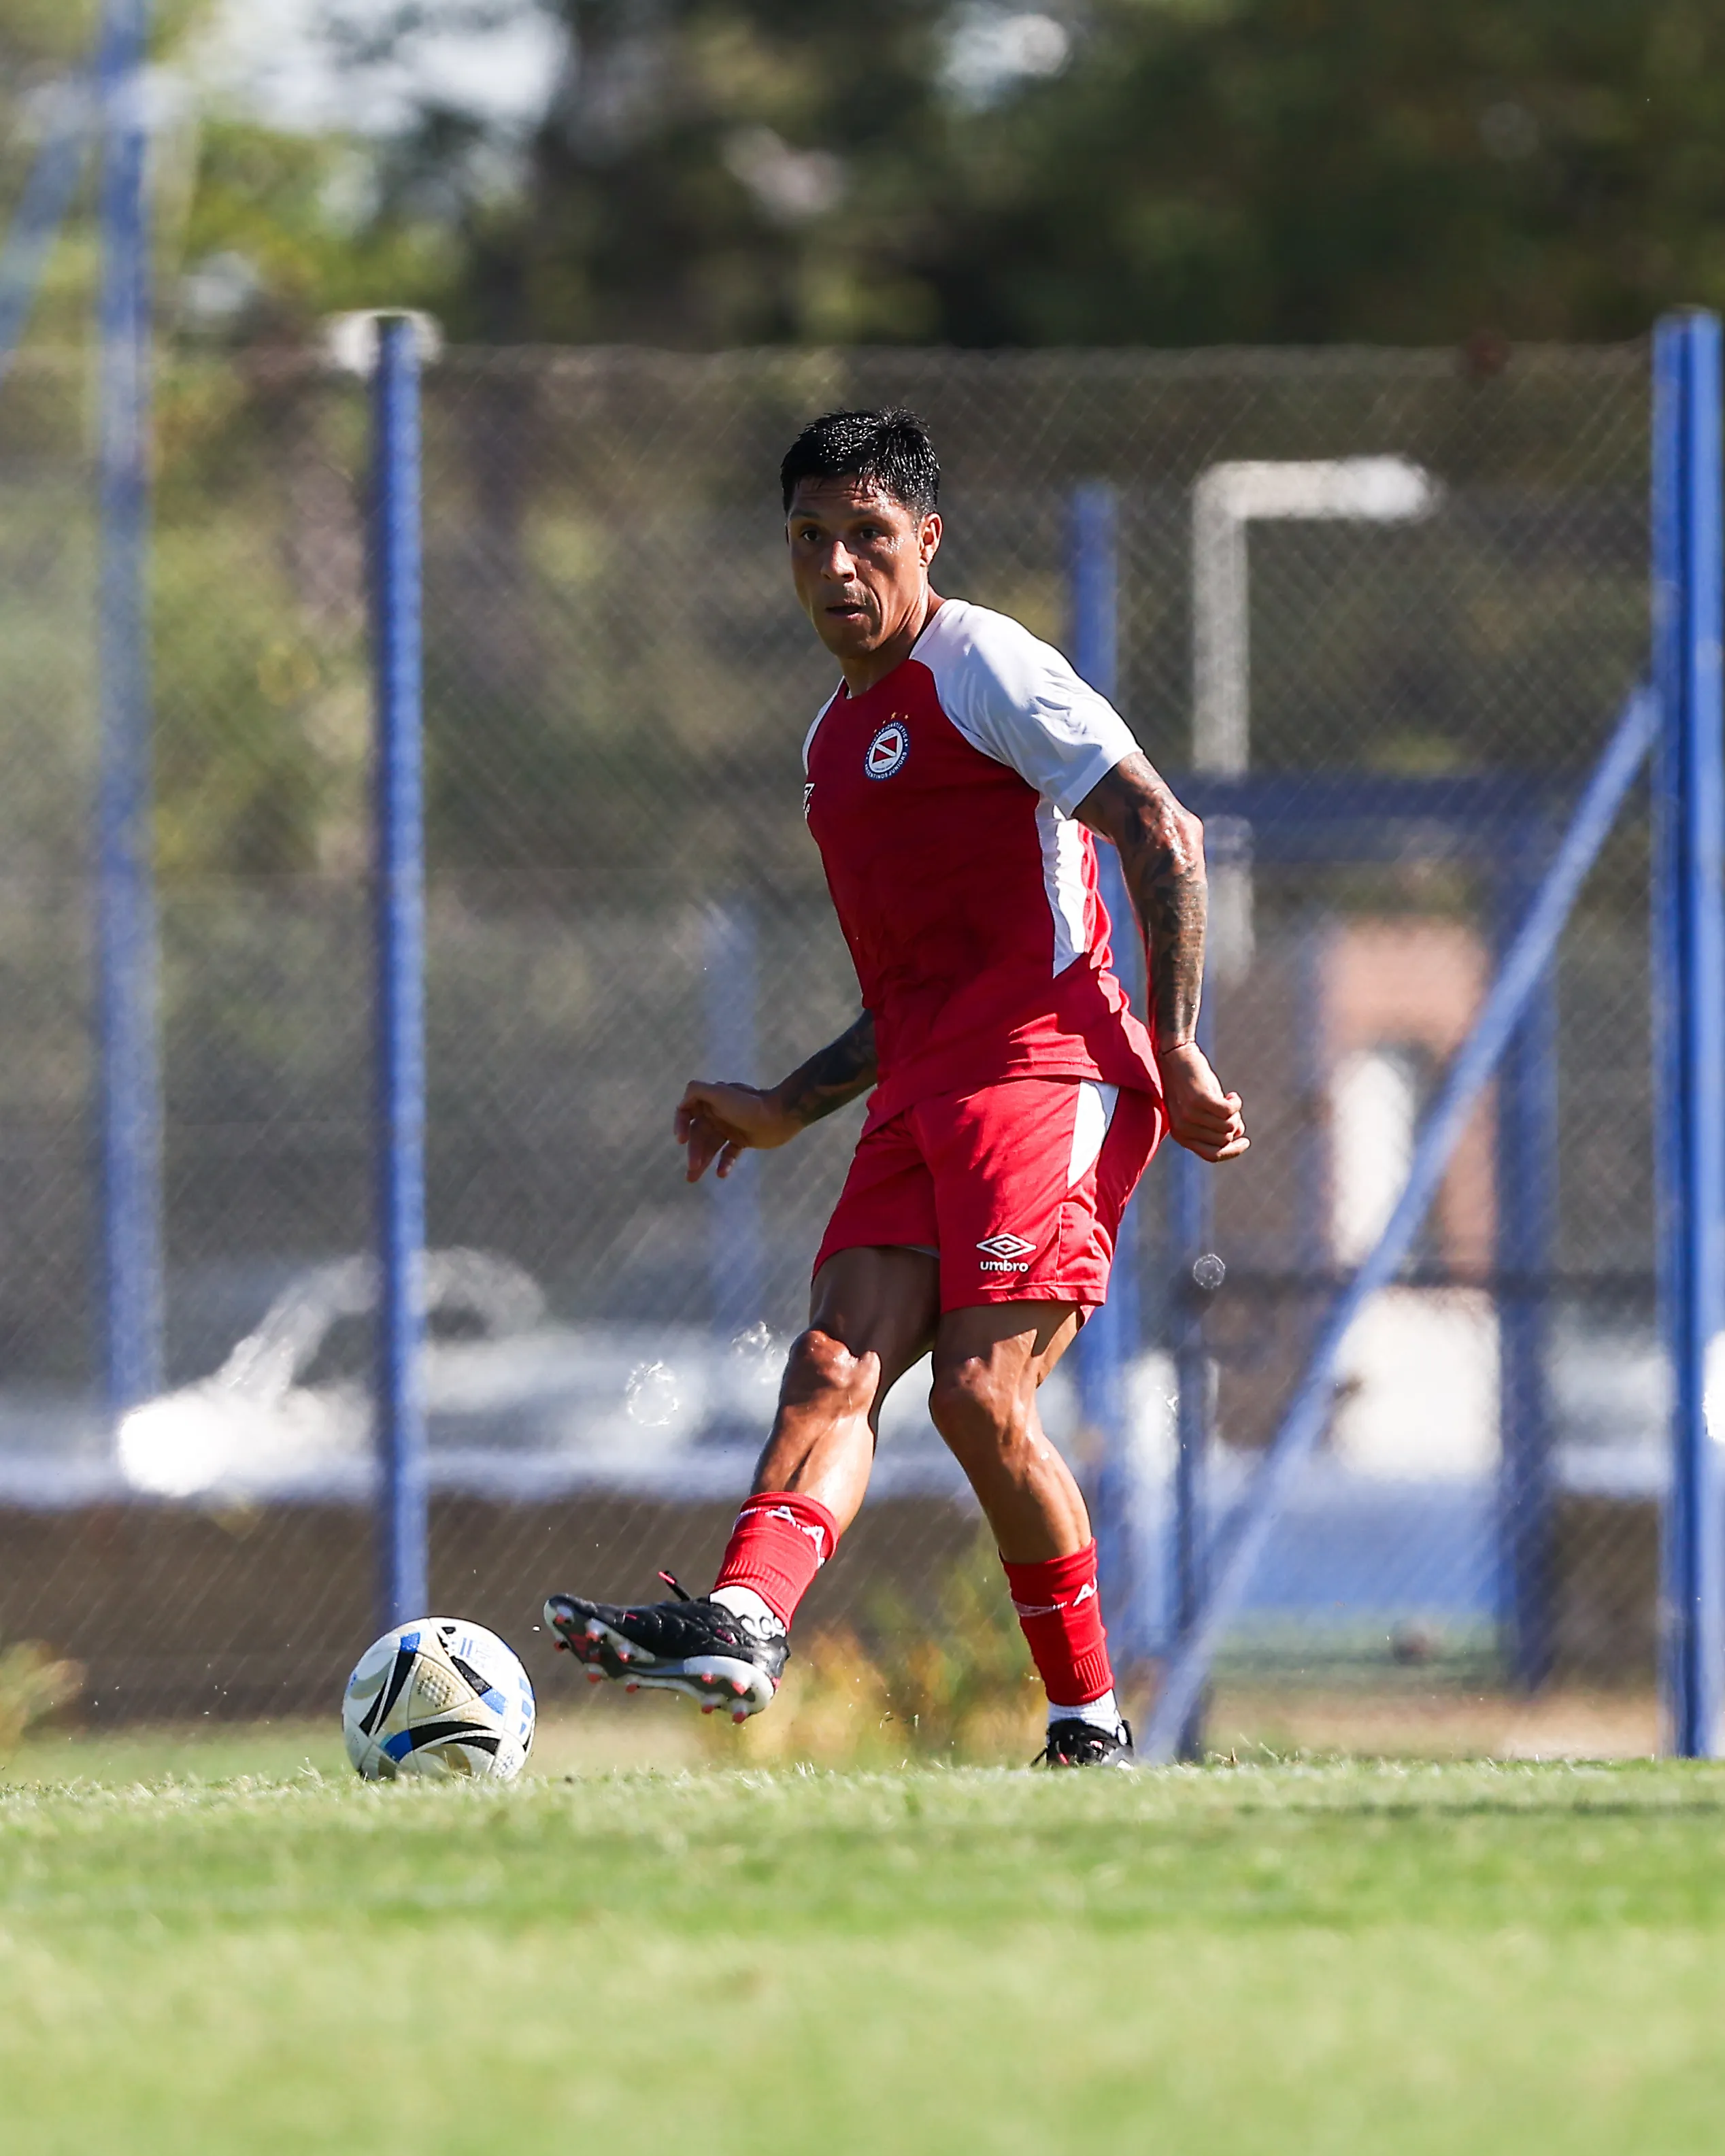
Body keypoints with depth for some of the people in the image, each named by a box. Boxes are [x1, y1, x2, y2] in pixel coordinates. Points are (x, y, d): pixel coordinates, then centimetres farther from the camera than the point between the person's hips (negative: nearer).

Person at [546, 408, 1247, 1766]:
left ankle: (1091, 1721, -7)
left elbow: (1164, 837, -9)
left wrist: (1177, 1052, -14)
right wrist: (789, 1110, 25)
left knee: (979, 1392, -17)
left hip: (1050, 1070, -8)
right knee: (835, 1366, -14)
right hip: (919, 1096, 8)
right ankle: (743, 1624, -34)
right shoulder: (838, 737, 24)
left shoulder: (986, 667, -3)